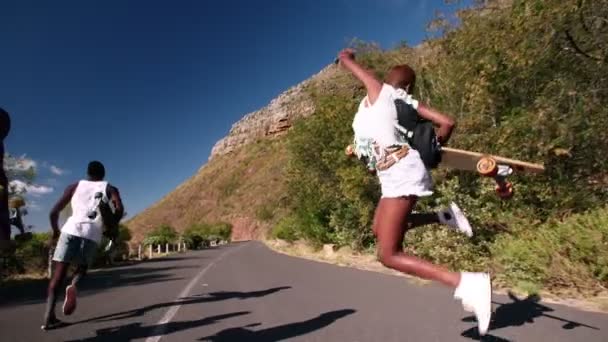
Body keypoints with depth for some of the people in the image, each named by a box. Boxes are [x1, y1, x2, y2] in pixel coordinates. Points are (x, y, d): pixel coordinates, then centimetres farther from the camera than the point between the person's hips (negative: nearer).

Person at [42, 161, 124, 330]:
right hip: (92, 234, 0)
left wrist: (55, 231, 32)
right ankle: (73, 286, -12)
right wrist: (111, 227, 11)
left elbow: (54, 211, 16)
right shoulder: (109, 188, 17)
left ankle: (49, 317, -8)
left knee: (58, 273, 5)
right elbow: (119, 208, -3)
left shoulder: (75, 186, 20)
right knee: (82, 267, 21)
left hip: (71, 229, 1)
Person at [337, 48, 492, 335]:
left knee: (389, 255, -11)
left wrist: (346, 56, 39)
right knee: (380, 231, 26)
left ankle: (467, 283, -20)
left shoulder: (378, 89, 4)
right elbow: (447, 122, 7)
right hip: (398, 174, 8)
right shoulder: (407, 101, 16)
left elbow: (345, 58, 16)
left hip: (400, 173, -8)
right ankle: (444, 216, 25)